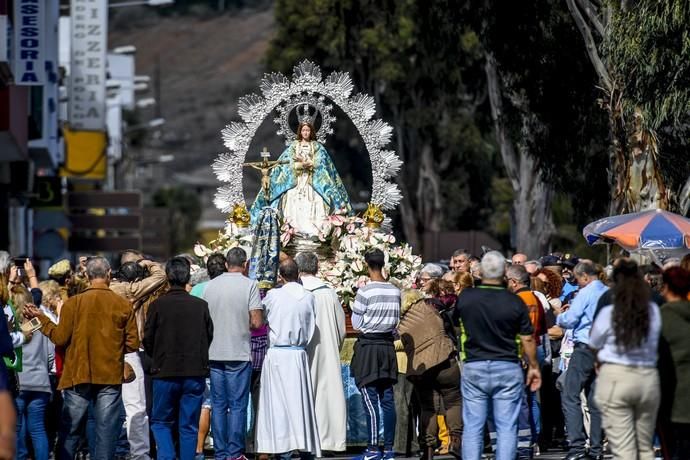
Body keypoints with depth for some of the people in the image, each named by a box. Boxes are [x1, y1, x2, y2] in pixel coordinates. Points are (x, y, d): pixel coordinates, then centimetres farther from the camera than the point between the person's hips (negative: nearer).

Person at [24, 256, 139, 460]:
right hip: (111, 376, 0)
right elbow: (132, 344, -1)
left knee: (70, 432, 7)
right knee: (106, 431, 1)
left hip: (79, 375, 0)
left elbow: (60, 338, -5)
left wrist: (41, 319, 8)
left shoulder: (73, 303, -5)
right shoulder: (123, 305, -2)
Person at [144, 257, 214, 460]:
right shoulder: (201, 306, -3)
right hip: (195, 373, 1)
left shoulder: (158, 305, -7)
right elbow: (209, 337, 6)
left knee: (161, 422, 11)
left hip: (165, 372, -1)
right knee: (189, 426, 8)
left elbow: (148, 340, -1)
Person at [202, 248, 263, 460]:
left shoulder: (210, 285, 6)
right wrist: (245, 325, 9)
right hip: (239, 354, -4)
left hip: (214, 353, 4)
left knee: (218, 405, 8)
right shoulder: (249, 285, -6)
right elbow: (256, 322, -12)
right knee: (238, 405, 1)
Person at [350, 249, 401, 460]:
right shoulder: (395, 291, 3)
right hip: (387, 344, 5)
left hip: (368, 346, -5)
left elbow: (356, 323, -7)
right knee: (387, 399, 8)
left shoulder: (364, 292, -14)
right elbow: (396, 321, 11)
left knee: (370, 400, -4)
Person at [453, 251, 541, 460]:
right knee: (507, 428, 2)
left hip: (474, 367, 1)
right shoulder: (514, 302, -7)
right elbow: (527, 338, -3)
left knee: (472, 427, 4)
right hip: (508, 368, -1)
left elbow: (456, 323, 14)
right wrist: (533, 367, 9)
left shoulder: (465, 297, -3)